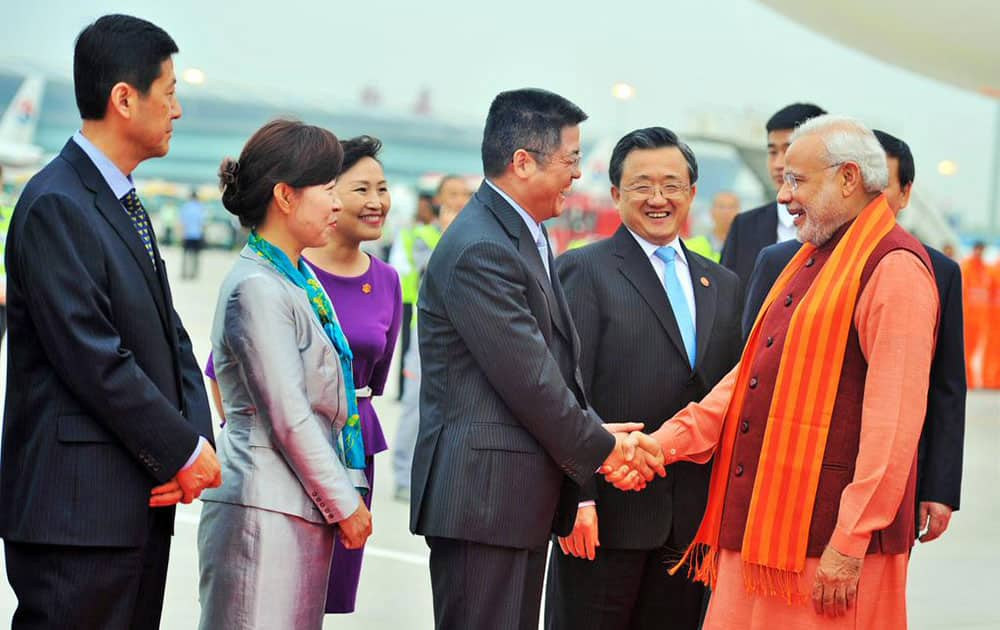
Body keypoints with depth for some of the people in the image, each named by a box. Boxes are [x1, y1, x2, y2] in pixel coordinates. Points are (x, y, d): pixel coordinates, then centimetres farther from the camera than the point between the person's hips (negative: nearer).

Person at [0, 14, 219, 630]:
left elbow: (170, 335, 15)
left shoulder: (127, 204, 17)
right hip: (78, 508, -9)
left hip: (142, 503, 9)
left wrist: (199, 439, -1)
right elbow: (94, 361, -19)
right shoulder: (55, 204, -13)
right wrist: (184, 451, -12)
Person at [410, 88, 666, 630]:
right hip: (483, 497, -10)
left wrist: (602, 437, 0)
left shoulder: (526, 239, 16)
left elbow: (558, 362, 15)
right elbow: (528, 379, -18)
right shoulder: (480, 250, -17)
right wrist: (602, 448, -6)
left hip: (522, 496, 10)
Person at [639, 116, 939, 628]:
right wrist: (662, 445, 7)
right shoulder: (809, 262, 18)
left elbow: (894, 421, -17)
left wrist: (849, 544, -19)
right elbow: (752, 373, 18)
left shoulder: (895, 268, -11)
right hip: (759, 527, 8)